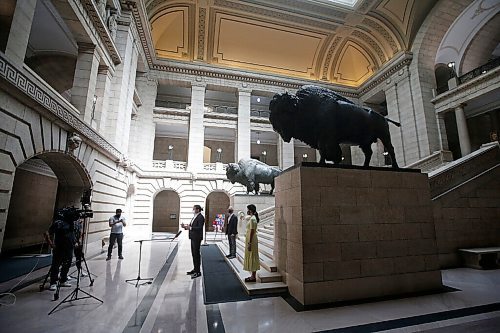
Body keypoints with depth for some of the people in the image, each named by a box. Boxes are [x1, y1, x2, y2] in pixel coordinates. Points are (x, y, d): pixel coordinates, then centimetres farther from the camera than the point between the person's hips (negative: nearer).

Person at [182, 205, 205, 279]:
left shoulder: (200, 217, -15)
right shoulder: (194, 217, 14)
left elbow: (200, 228, -22)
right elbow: (191, 226, 16)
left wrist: (190, 228, -27)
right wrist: (185, 226, 1)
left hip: (197, 238, -9)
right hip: (193, 237, 9)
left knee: (196, 253, -4)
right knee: (193, 253, 16)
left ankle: (198, 272, 5)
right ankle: (195, 269, 29)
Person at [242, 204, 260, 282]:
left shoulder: (252, 219, -18)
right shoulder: (251, 218, 11)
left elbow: (252, 232, -21)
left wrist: (249, 243, -21)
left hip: (251, 240, -10)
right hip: (250, 240, 10)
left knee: (252, 257, -2)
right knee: (251, 257, 14)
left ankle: (253, 277, 8)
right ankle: (253, 275, 22)